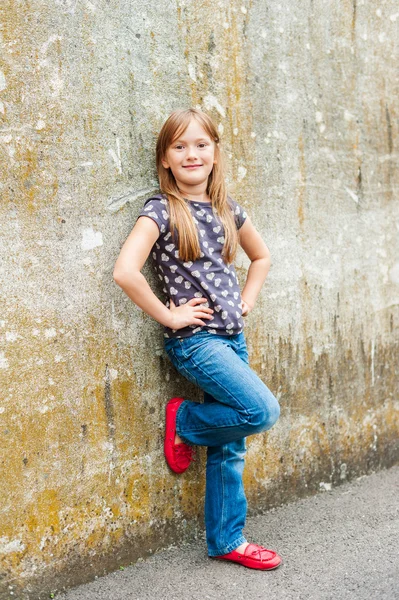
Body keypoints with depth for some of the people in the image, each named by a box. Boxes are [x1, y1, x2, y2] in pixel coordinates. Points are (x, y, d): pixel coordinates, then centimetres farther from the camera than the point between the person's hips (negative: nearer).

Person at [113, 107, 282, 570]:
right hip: (194, 340, -6)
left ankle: (226, 540, 24)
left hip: (231, 337, 6)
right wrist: (168, 316, -16)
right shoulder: (161, 210, -10)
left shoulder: (227, 209, 9)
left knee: (230, 446, 9)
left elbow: (261, 256, 25)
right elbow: (125, 271, -24)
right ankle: (184, 420, 6)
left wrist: (246, 301, 11)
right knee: (263, 411, -20)